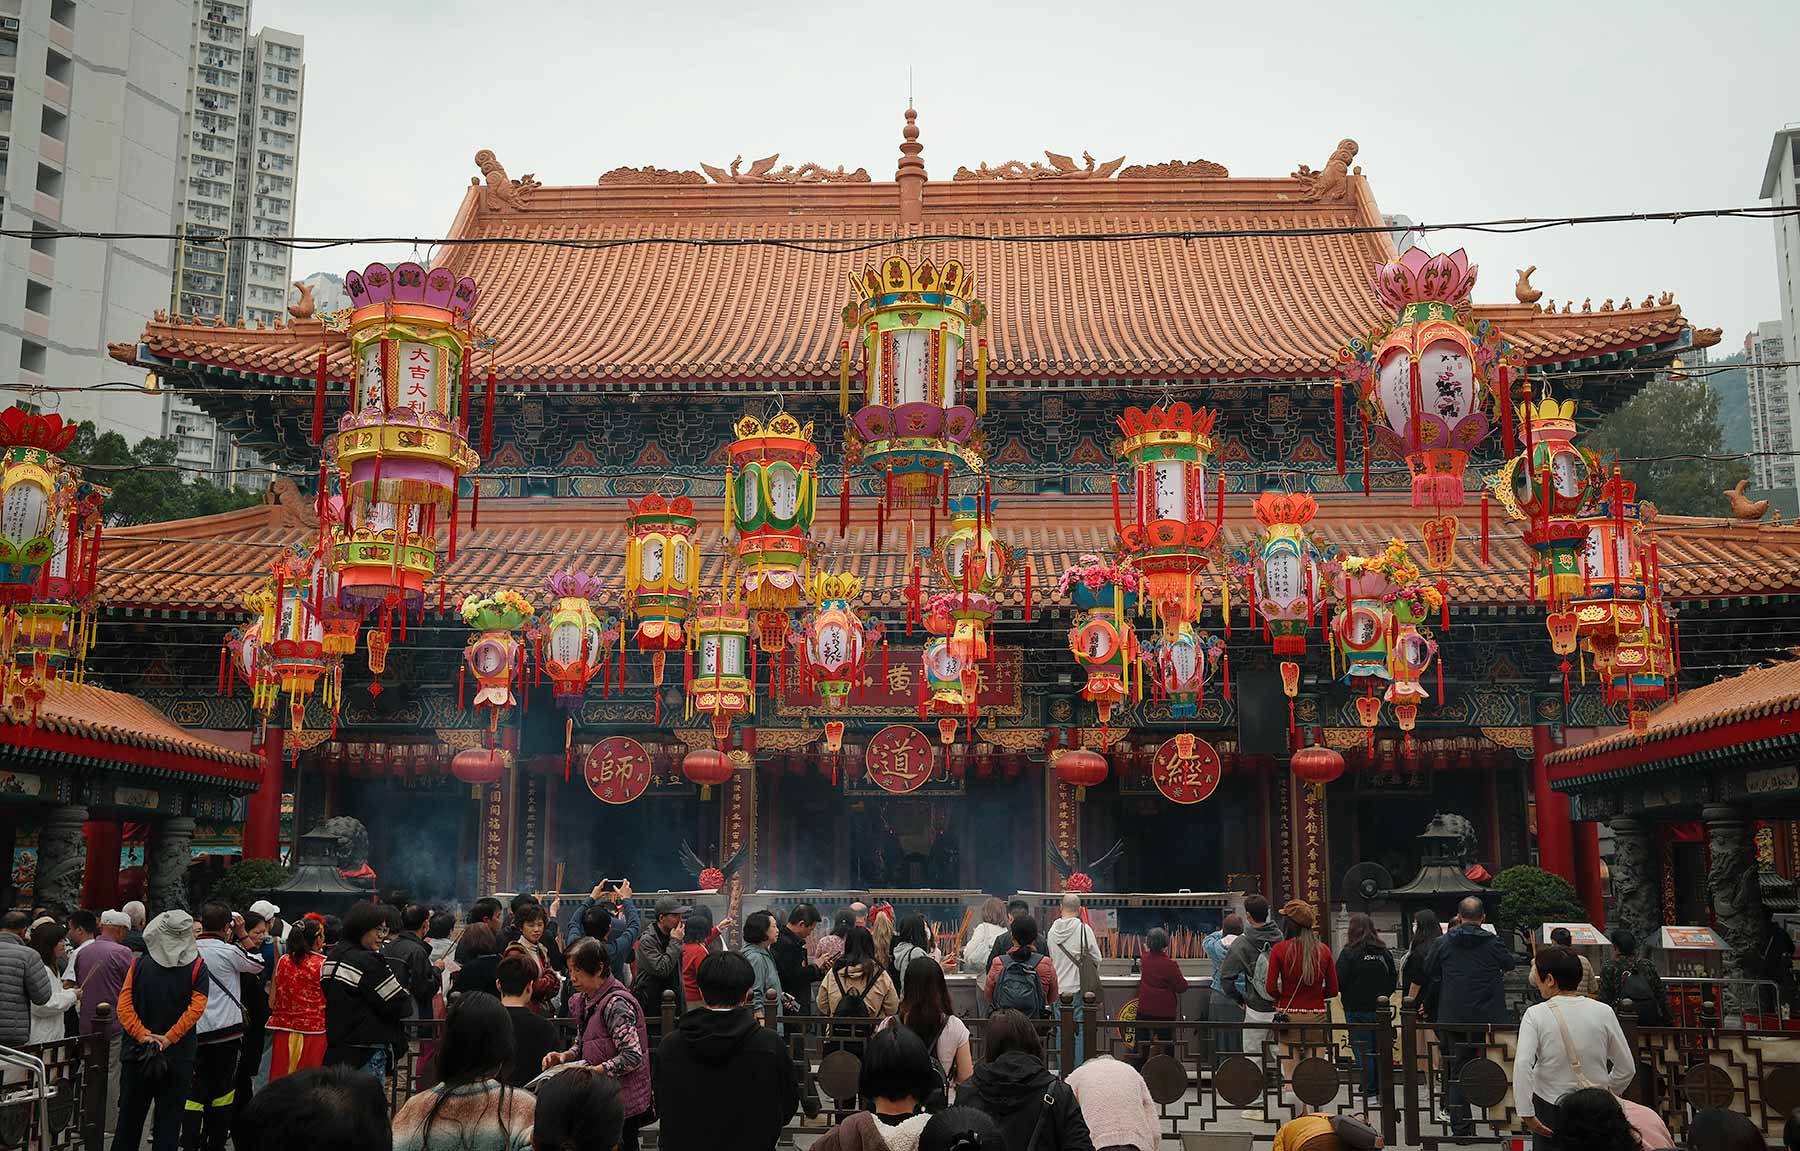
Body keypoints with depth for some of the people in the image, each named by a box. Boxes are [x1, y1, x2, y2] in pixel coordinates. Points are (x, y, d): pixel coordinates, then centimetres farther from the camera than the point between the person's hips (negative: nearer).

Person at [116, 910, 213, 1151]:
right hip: (179, 1055, -1)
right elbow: (196, 1009, -15)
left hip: (136, 1052, 1)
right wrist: (169, 1038, -13)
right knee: (169, 1118, 6)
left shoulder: (138, 964, -1)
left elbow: (124, 1006, -8)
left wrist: (142, 1035, -10)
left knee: (130, 1115, 14)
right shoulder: (197, 968, -6)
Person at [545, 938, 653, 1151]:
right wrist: (565, 1056, -1)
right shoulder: (583, 1001, 9)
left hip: (622, 1099, -8)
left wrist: (593, 1071, -26)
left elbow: (633, 1056, -23)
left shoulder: (617, 1004, -19)